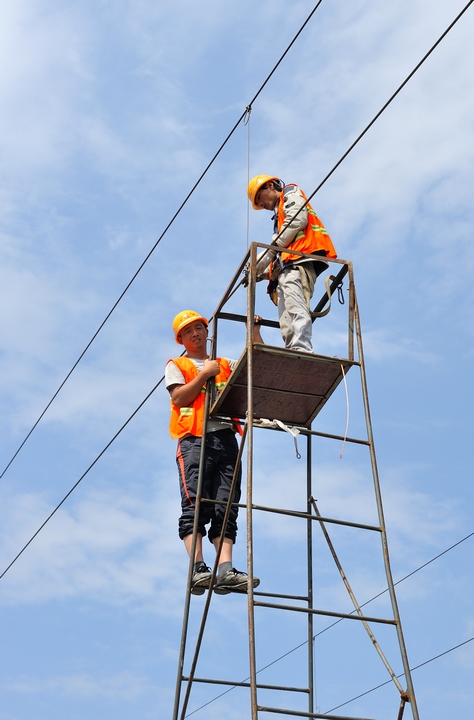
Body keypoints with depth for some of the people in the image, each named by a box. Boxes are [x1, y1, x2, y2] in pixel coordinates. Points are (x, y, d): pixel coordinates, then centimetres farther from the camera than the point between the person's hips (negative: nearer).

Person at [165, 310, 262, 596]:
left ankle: (226, 571, -18)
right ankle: (198, 570, -24)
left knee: (226, 507, -9)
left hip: (226, 439, 3)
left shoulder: (226, 365, 28)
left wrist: (254, 332, 16)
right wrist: (205, 374, 0)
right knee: (195, 505, -16)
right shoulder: (177, 365, 18)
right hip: (195, 440, -3)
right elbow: (179, 398, 2)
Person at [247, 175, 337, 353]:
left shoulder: (290, 193, 17)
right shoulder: (280, 214, 39)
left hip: (299, 260, -9)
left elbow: (298, 219, -4)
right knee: (287, 323, -7)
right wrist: (261, 273, 15)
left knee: (295, 308, -27)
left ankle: (301, 351, -41)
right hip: (289, 265, 9)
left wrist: (274, 246, -4)